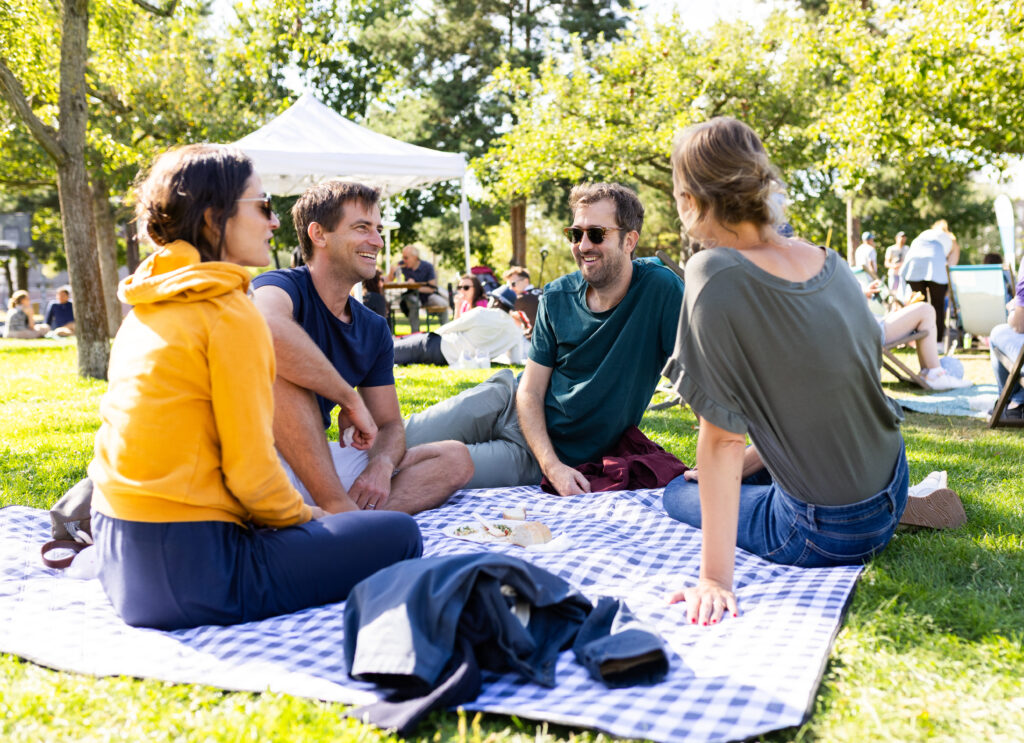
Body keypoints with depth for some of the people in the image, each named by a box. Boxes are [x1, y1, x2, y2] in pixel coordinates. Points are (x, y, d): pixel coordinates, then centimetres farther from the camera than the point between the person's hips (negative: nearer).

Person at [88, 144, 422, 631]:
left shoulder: (145, 307, 12)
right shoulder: (230, 313, -15)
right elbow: (249, 467, -16)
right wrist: (302, 518, 3)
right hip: (189, 570, -9)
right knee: (399, 535, -7)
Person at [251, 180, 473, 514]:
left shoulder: (374, 329, 9)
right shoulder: (283, 287, -13)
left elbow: (389, 425, 10)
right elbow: (268, 331, -40)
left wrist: (381, 465, -15)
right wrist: (350, 399, -29)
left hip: (320, 464, 7)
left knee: (454, 457, -2)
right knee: (282, 369, -32)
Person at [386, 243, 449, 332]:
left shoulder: (427, 266, -10)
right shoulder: (402, 265, -6)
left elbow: (432, 288, -10)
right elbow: (388, 281, 0)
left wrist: (416, 287, -23)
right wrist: (392, 272, -21)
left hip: (427, 294, 0)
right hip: (411, 295, 0)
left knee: (443, 304, -26)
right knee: (413, 303, -36)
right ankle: (415, 334, -28)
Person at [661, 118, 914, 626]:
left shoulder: (715, 275, -24)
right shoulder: (831, 264, -1)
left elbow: (723, 437, -24)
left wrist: (715, 578, -19)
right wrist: (754, 459, 16)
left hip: (827, 534, -8)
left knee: (677, 495, 17)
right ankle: (908, 506, 17)